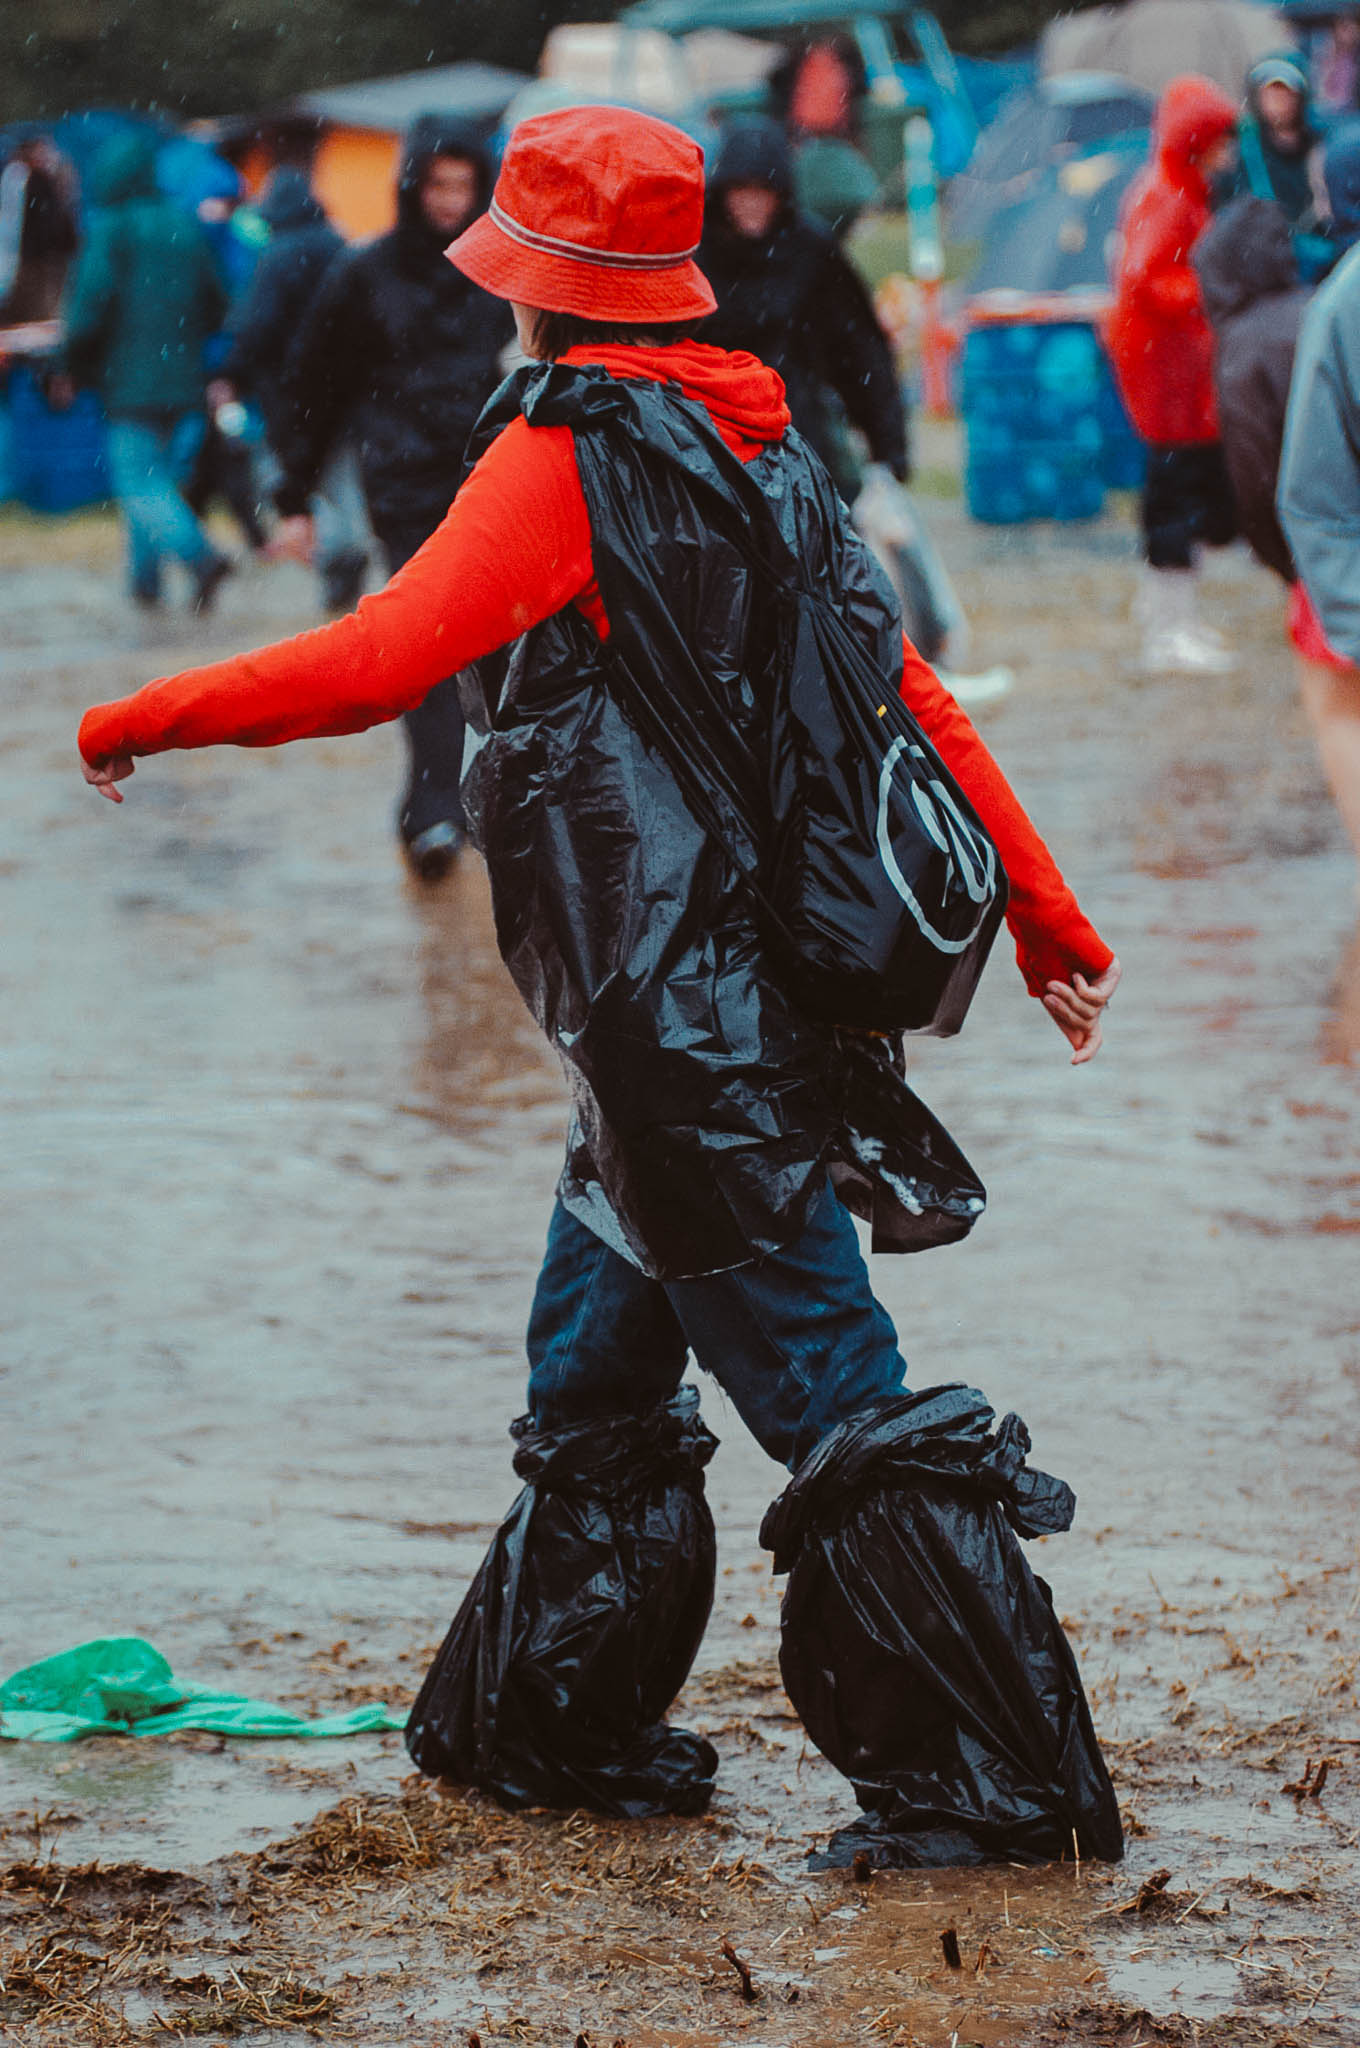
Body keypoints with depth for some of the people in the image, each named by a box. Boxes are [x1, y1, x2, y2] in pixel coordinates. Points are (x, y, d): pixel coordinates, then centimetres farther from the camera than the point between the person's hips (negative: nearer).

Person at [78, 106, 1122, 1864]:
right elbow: (915, 700, 14)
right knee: (593, 1376, 20)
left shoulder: (568, 457, -12)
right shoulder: (755, 449, 13)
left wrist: (138, 721, -10)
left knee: (833, 1398, -6)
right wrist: (1049, 924, 19)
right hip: (766, 981, 9)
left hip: (681, 1029, -9)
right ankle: (572, 1727, 31)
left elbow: (376, 664, -23)